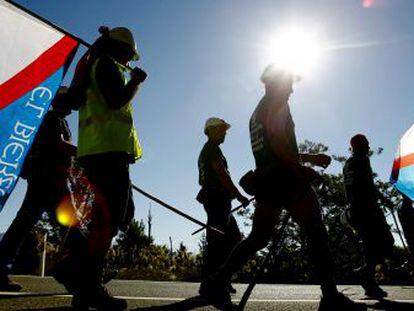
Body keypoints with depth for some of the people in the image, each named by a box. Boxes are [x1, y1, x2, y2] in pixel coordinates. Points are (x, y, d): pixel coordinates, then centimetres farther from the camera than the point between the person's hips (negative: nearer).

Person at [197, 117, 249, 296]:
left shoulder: (205, 151, 26)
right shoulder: (212, 149, -7)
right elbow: (222, 174, -18)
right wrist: (239, 196, -18)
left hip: (213, 200, 11)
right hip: (217, 199, -11)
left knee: (234, 237, 12)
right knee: (217, 241, -10)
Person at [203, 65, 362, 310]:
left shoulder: (258, 111, 27)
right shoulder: (277, 103, 0)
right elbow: (277, 139, -16)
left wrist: (310, 157, 29)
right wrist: (302, 168, -15)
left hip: (265, 179, 9)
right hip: (285, 177, -8)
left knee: (259, 237, 7)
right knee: (316, 232, -2)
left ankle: (220, 281, -3)